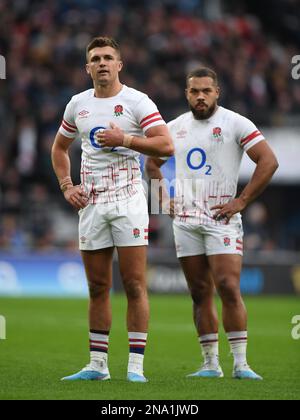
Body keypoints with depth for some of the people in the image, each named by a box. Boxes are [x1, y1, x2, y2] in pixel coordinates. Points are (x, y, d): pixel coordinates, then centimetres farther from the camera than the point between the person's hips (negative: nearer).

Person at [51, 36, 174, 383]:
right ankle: (97, 364, 13)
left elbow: (166, 145, -11)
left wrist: (124, 139, -17)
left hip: (128, 198, -5)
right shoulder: (78, 104, 11)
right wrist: (67, 186, 11)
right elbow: (59, 148, 24)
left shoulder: (136, 101, -4)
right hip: (90, 200, 5)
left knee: (134, 284, -6)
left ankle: (136, 365, -5)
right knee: (97, 287, 7)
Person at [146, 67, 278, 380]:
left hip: (221, 217, -5)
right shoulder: (175, 128, 12)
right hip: (185, 220, 5)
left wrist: (241, 201, -11)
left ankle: (240, 363, -11)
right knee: (200, 293, 5)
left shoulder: (235, 124, -3)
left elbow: (268, 161, -8)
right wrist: (164, 199, 14)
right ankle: (210, 364, 9)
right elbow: (152, 162, 28)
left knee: (229, 289, -14)